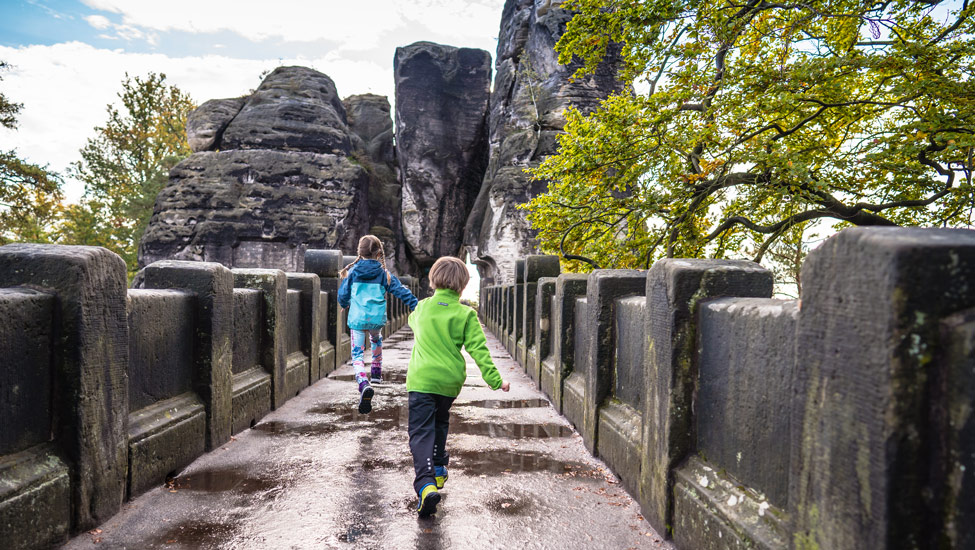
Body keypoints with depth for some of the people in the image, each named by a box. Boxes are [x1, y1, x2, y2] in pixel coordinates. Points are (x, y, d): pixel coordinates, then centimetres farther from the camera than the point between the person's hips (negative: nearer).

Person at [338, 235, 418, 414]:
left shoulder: (353, 271, 2)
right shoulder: (384, 273, 3)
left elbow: (343, 295, 8)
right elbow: (401, 291, 1)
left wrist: (345, 304, 31)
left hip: (357, 318, -2)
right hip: (377, 318, 2)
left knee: (357, 353, -1)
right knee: (376, 339, 34)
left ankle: (364, 384, -27)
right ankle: (376, 373, 41)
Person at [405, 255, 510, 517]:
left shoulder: (422, 308, 2)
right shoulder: (466, 314, -5)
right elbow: (479, 350, -8)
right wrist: (495, 380, -3)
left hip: (421, 380, -1)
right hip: (450, 380, 1)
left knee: (421, 432, -5)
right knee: (440, 423, 26)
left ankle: (426, 484, -24)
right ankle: (439, 470, 37)